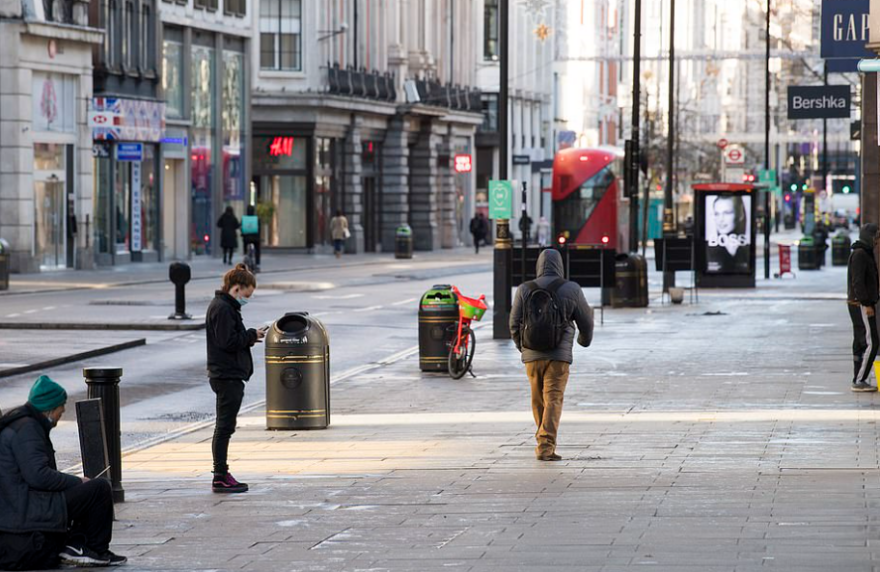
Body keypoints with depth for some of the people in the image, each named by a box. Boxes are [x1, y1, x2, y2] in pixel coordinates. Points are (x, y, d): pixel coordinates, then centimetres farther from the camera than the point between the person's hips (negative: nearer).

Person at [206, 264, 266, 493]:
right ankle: (220, 478, -5)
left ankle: (221, 475, 20)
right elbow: (228, 342, -22)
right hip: (227, 377, -11)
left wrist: (249, 337, 6)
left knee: (224, 427, 14)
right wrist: (251, 336, -10)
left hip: (227, 376, 11)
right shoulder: (223, 309, -16)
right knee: (224, 427, -7)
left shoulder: (223, 306, 17)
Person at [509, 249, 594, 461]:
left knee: (538, 400, 18)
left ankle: (544, 442, 31)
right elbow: (586, 320, 7)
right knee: (553, 400, -5)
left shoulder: (524, 290, 0)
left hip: (532, 355, 3)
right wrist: (585, 339, 30)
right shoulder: (571, 290, -3)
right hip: (559, 356, -3)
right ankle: (546, 446, -18)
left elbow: (515, 324, 4)